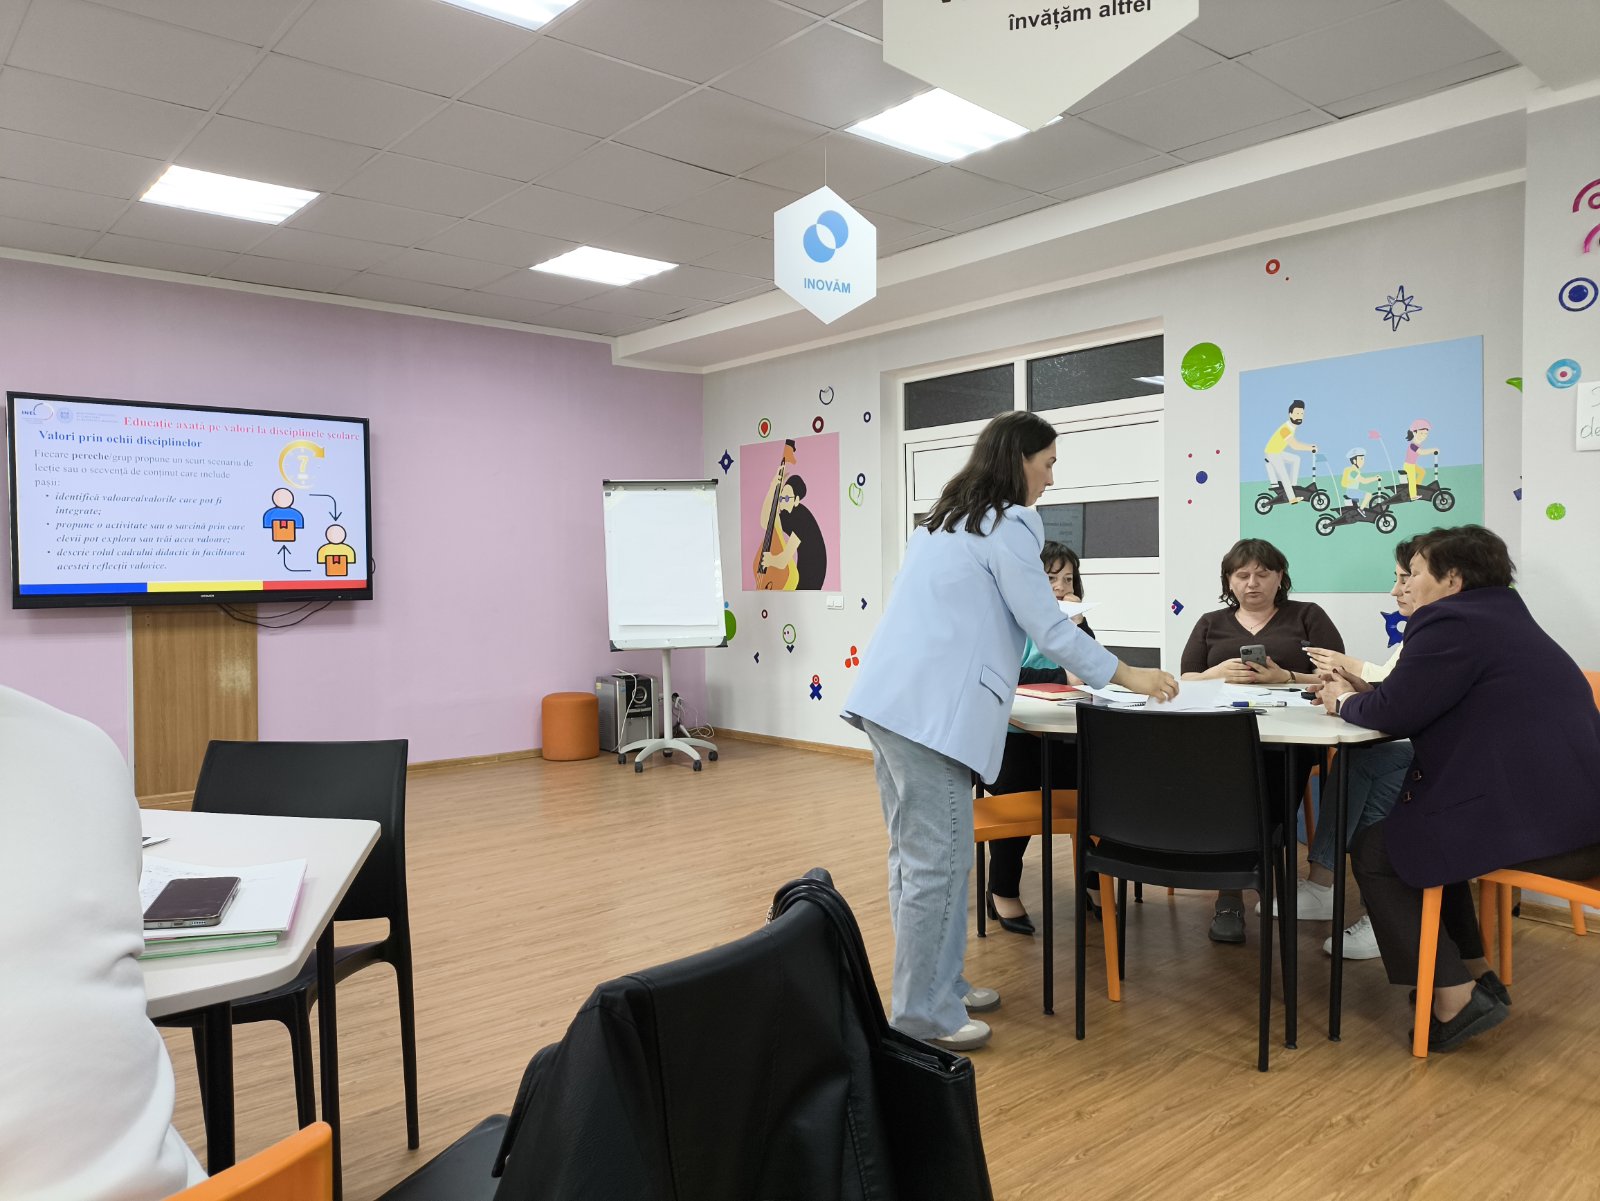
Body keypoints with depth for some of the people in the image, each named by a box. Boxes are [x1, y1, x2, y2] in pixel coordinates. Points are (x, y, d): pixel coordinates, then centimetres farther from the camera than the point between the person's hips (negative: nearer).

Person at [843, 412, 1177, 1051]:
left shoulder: (944, 519, 22)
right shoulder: (1007, 526, -6)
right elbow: (1049, 625, -6)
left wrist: (999, 669, 41)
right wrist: (1128, 675, 6)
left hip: (889, 699, 10)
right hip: (933, 711, -9)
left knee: (914, 854, 14)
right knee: (940, 862, -3)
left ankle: (934, 985, 25)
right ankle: (923, 1017, 6)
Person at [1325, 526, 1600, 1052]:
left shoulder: (1453, 622, -12)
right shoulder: (1501, 616, 20)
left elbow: (1392, 713, -14)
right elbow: (1422, 699, 22)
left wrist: (1345, 701, 5)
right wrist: (1362, 687, 14)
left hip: (1535, 822, -10)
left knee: (1375, 851, 2)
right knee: (1412, 830, 26)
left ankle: (1454, 999, 2)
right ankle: (1475, 976, 27)